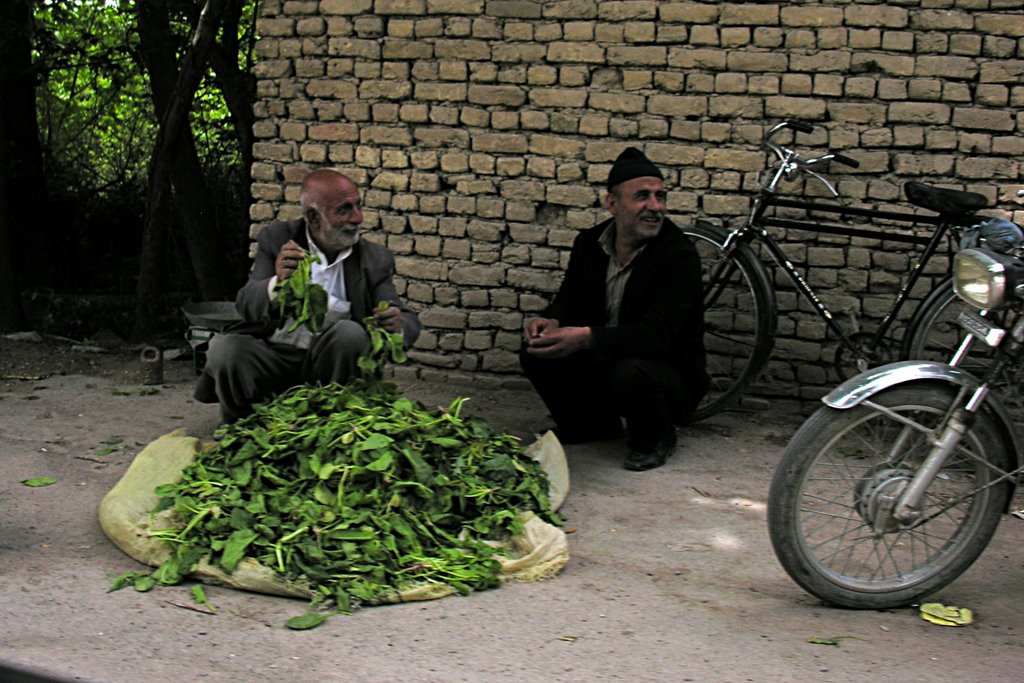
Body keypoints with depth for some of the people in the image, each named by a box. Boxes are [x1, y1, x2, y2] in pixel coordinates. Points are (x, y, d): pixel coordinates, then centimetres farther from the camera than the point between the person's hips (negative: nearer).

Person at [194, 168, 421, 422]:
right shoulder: (277, 239, 2)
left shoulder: (375, 260, 5)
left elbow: (410, 321, 1)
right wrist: (277, 284, -32)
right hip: (273, 354, 0)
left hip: (326, 364, 1)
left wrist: (399, 325, -27)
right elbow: (245, 304, -7)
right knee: (225, 347, -30)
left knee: (350, 332, -30)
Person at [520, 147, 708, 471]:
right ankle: (594, 423, 13)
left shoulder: (680, 255, -21)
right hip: (604, 362, 6)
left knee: (629, 371, -38)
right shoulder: (589, 243, 0)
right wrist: (551, 322, -26)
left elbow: (656, 334, -30)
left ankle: (654, 438, -3)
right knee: (535, 353, -14)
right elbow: (569, 300, 2)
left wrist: (586, 337, -45)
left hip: (671, 373, -6)